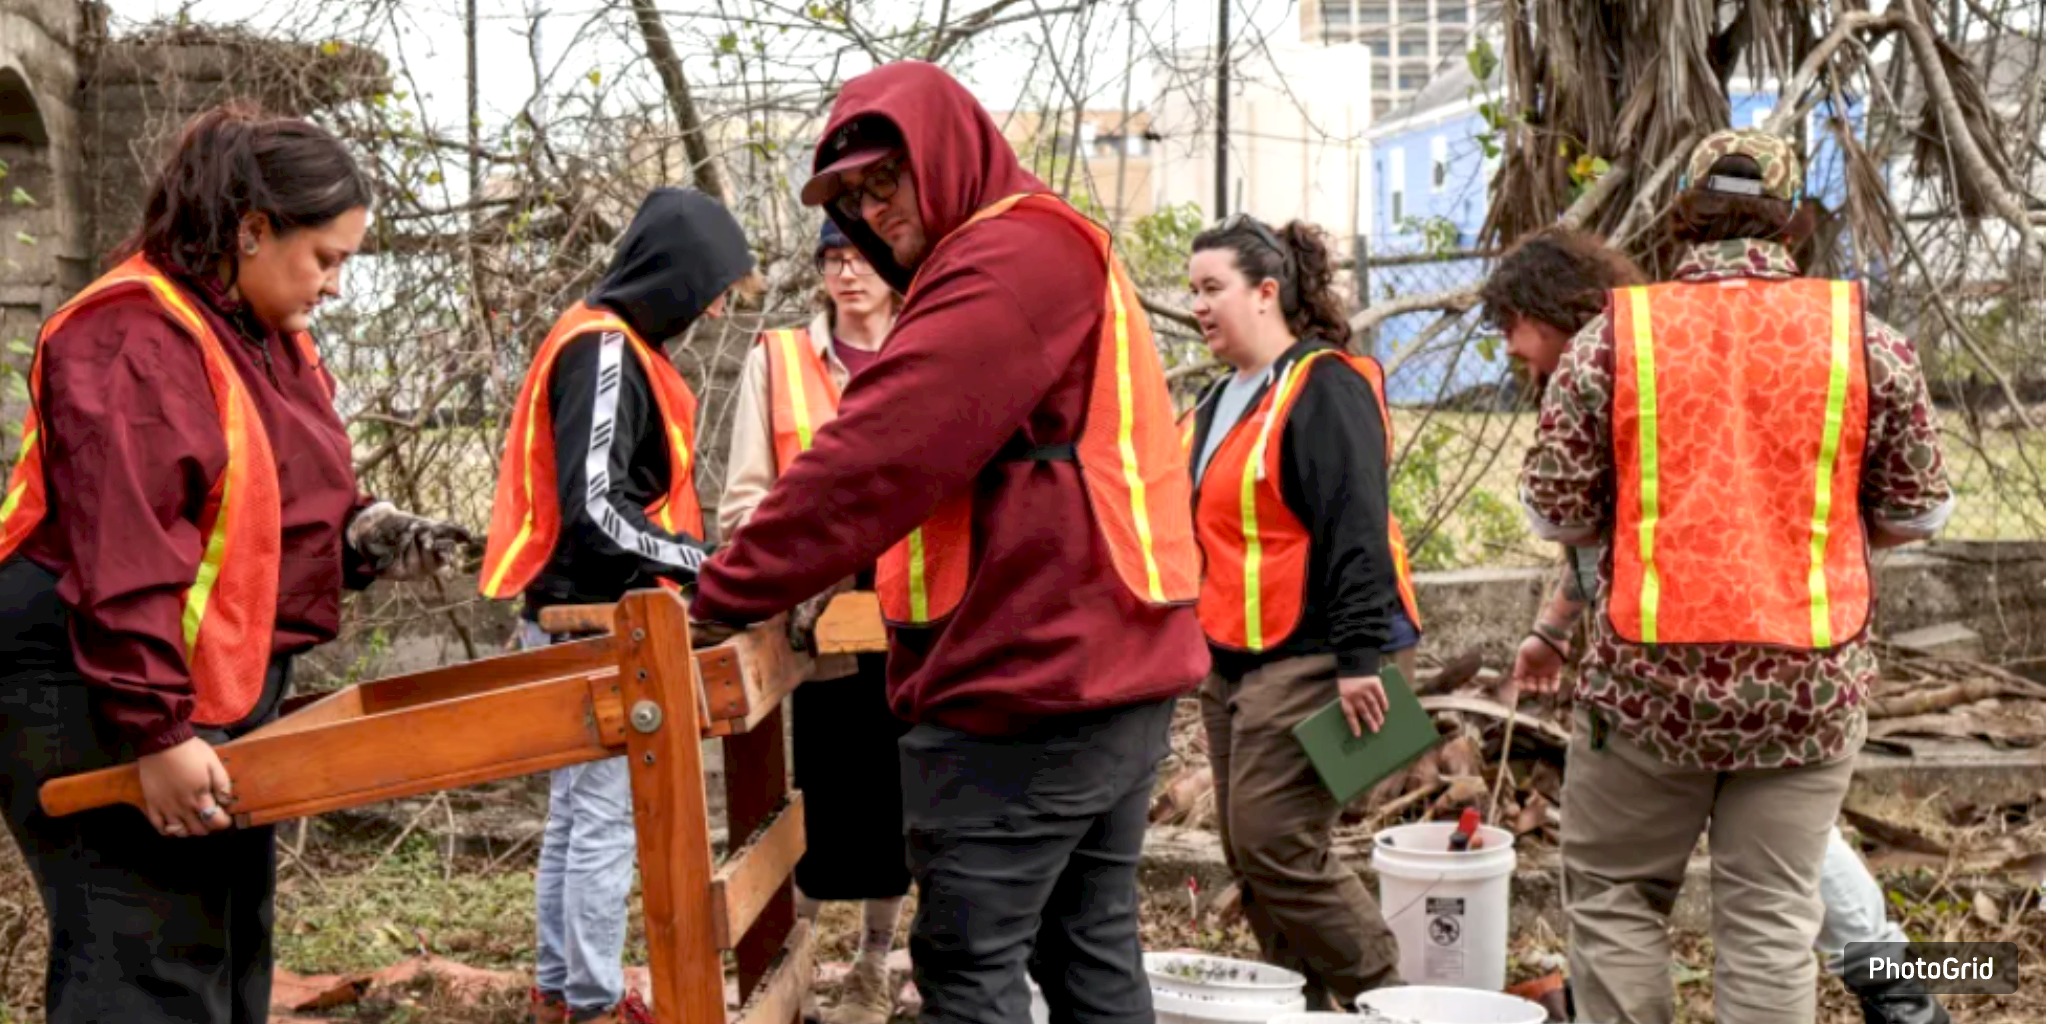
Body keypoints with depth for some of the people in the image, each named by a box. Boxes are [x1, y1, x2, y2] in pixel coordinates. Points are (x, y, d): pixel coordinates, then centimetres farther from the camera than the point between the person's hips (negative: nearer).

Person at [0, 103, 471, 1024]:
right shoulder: (133, 337, -18)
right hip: (102, 695, -10)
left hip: (224, 684, 10)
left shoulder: (270, 337, 12)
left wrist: (367, 538, 0)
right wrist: (156, 729, -29)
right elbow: (122, 552, -26)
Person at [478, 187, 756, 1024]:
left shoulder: (617, 345, 13)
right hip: (595, 625, -10)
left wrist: (690, 562, 10)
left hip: (589, 620, 10)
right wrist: (705, 563, -20)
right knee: (607, 814, -4)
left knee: (576, 811, 15)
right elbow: (596, 511, -25)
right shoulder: (603, 351, -18)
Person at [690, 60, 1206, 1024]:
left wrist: (724, 594, -16)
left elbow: (878, 456, -20)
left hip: (1027, 682, -10)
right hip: (1110, 668, 10)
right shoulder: (1059, 255, 21)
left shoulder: (1010, 258, -13)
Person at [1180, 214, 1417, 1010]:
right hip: (1228, 661, 9)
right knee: (1248, 855, 10)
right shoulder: (1221, 401, 16)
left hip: (1302, 661, -9)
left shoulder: (1323, 389, -12)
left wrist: (1359, 658, -23)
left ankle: (1384, 997, 5)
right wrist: (1199, 643, 21)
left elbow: (1356, 530, -19)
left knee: (1276, 848, -11)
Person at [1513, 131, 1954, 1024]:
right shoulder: (1864, 338, -1)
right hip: (1808, 683, 1)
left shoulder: (1614, 337, -4)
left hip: (1648, 677, -1)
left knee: (1613, 894, 14)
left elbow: (1554, 511, -3)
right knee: (1771, 915, 8)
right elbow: (1916, 514, 5)